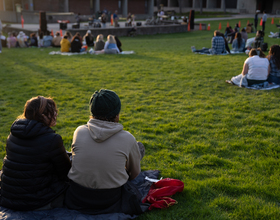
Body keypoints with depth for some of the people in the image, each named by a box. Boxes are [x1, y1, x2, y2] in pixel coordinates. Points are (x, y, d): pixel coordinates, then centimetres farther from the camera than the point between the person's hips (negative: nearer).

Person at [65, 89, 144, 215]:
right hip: (111, 199, -3)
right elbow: (135, 174, 1)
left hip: (77, 199, 3)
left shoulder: (79, 132, -9)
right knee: (139, 146, 16)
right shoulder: (127, 139, -15)